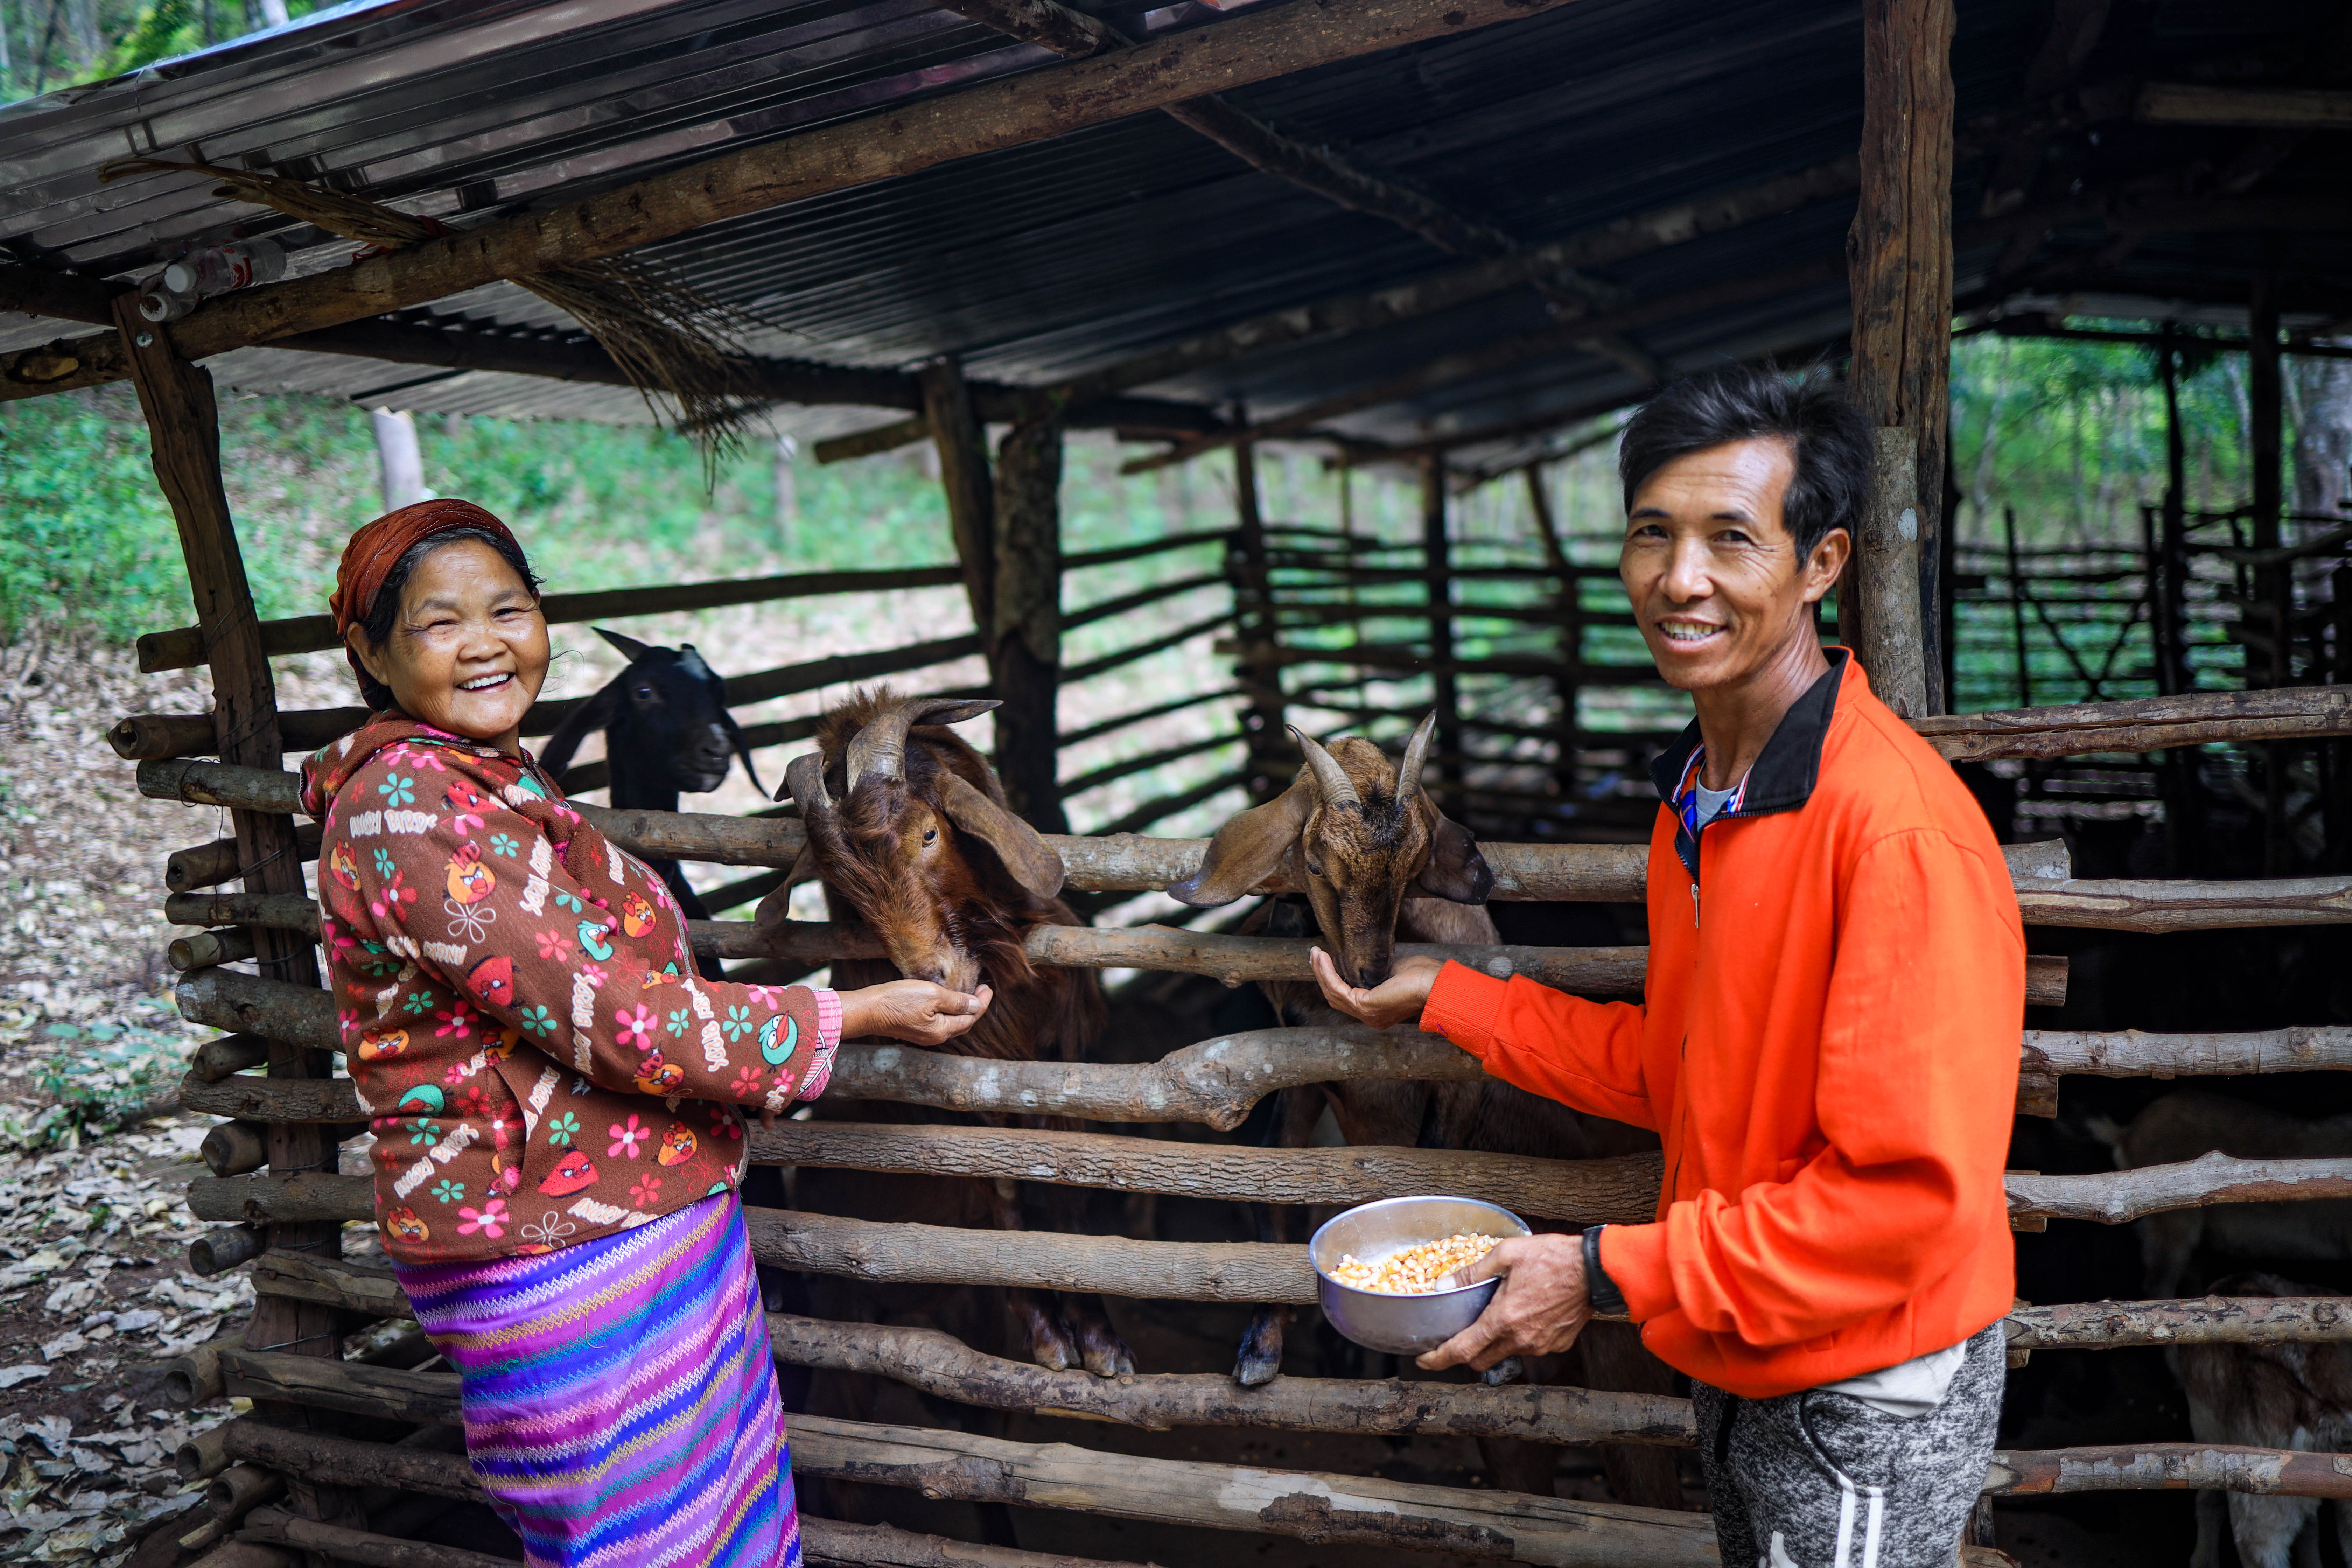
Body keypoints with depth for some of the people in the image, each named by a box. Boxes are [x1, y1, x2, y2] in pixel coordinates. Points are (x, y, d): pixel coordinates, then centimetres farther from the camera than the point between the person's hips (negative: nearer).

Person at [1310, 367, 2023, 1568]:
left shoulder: (1899, 827, -27)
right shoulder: (1697, 796, 1)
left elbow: (1911, 1190, -27)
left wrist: (1610, 1275, -24)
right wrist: (1449, 1002, 9)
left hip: (1867, 1413, -8)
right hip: (1738, 1369, 8)